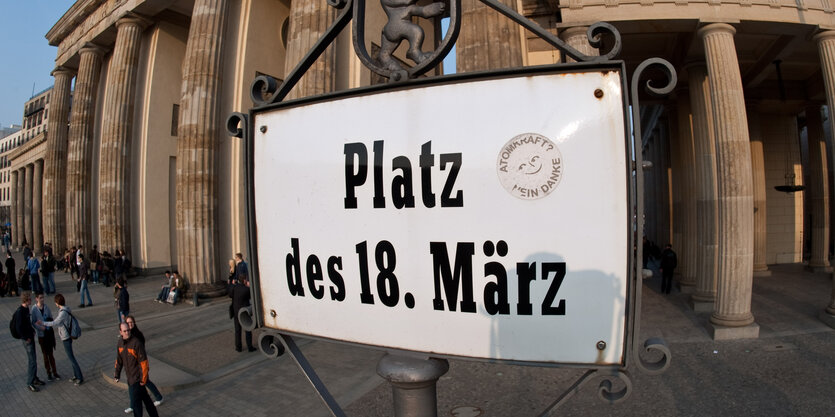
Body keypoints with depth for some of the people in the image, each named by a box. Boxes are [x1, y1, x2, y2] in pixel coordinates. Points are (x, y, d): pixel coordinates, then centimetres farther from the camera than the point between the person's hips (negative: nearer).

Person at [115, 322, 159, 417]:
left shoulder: (136, 343, -22)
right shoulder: (120, 343, 1)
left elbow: (143, 361, -20)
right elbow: (119, 359, 15)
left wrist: (143, 379, -18)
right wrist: (117, 374, 13)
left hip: (137, 378, -7)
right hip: (130, 377, 7)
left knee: (135, 402, 0)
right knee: (144, 397, 20)